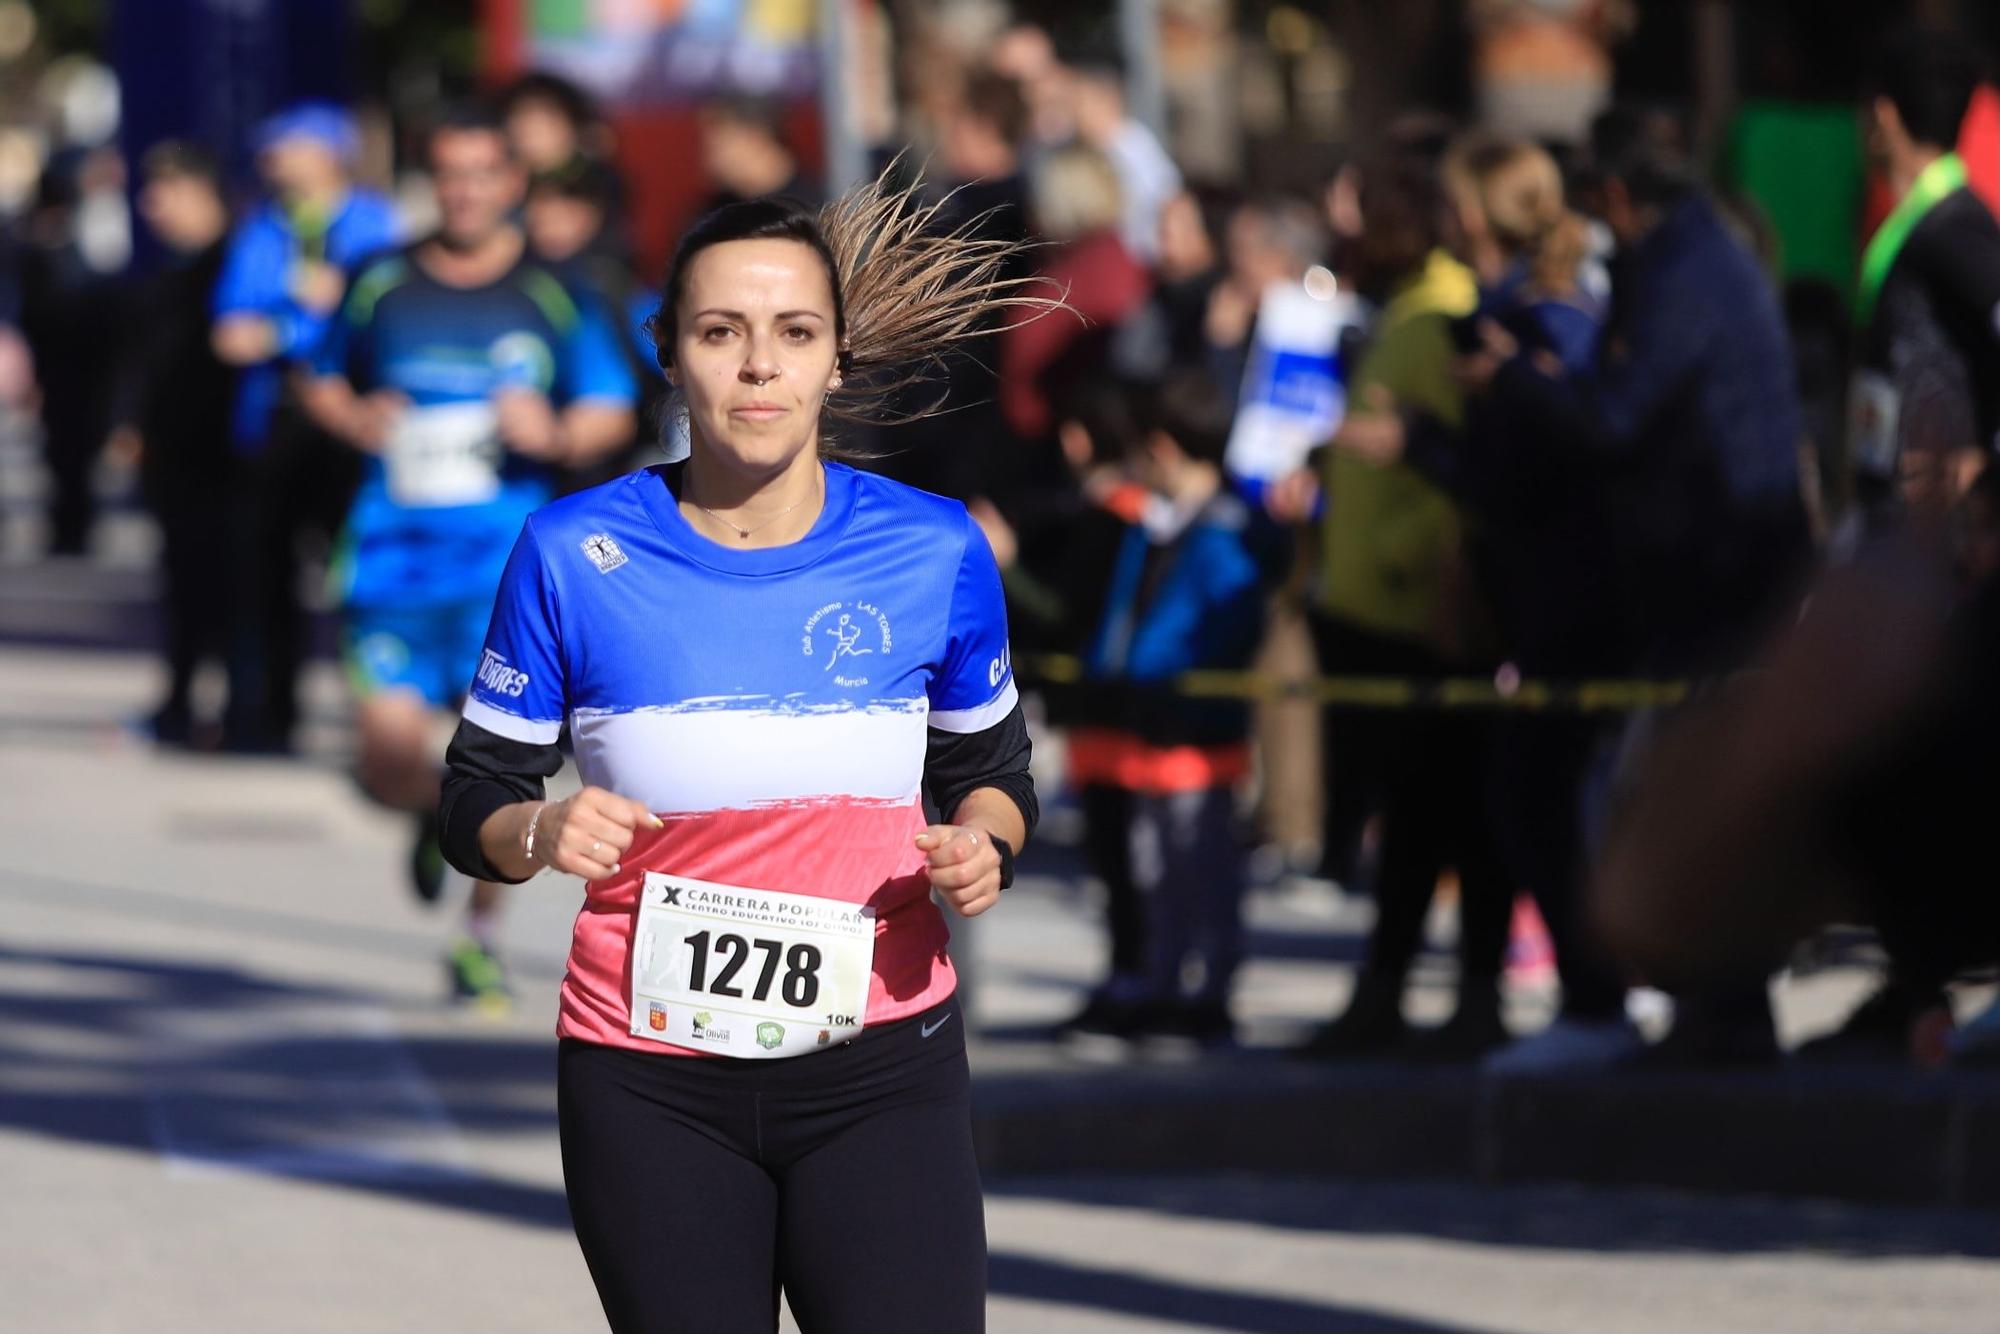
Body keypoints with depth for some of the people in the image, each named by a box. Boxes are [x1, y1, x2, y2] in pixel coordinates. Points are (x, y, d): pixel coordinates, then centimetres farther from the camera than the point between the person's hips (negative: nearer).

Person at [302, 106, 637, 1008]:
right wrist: (355, 419, 0)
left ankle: (482, 935, 10)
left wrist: (555, 435, -15)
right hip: (396, 551, 1)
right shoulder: (382, 286, 9)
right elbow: (323, 382, 22)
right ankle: (437, 814, 31)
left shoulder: (554, 295, 3)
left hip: (509, 559, -1)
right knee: (387, 756, -7)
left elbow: (612, 414, 6)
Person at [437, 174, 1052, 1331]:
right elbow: (476, 801, 4)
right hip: (652, 1092, 0)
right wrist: (541, 832, -18)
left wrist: (984, 847, -8)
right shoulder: (574, 553, -3)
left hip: (882, 1073, 0)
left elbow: (994, 770, 14)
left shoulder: (935, 552, 0)